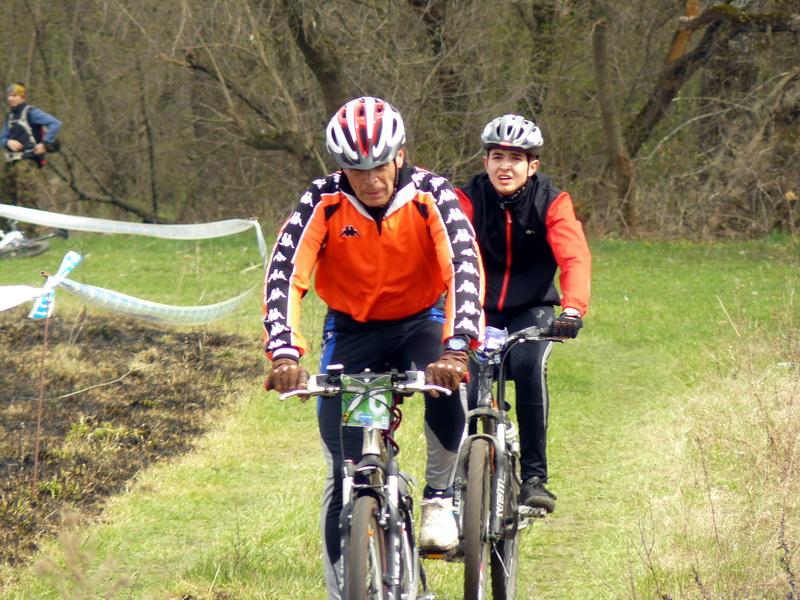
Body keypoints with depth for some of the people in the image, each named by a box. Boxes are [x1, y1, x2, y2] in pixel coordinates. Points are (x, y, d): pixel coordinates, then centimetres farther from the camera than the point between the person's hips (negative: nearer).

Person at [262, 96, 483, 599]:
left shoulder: (431, 195, -20)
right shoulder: (324, 202, -18)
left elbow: (465, 267, -32)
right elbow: (285, 275, -26)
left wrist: (456, 348, -47)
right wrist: (285, 353, -42)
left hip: (420, 322, -1)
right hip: (352, 331, 1)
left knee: (446, 385, -35)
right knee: (345, 473, -6)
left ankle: (439, 496, -13)